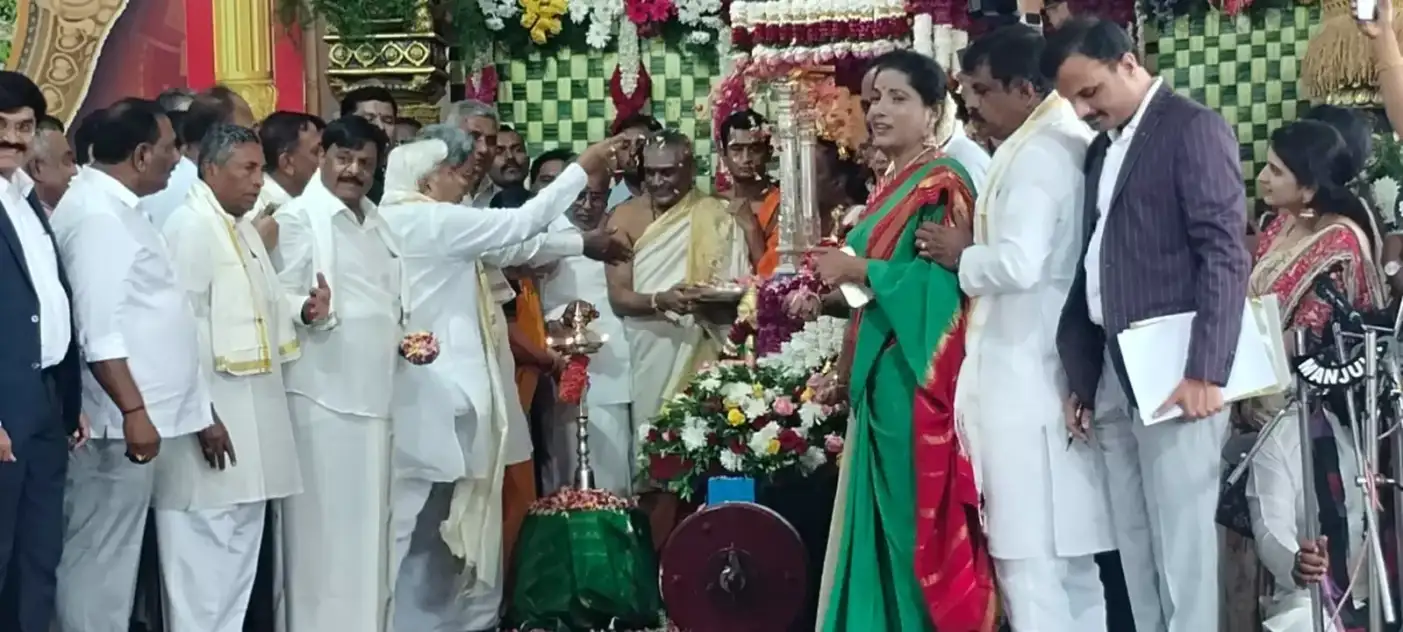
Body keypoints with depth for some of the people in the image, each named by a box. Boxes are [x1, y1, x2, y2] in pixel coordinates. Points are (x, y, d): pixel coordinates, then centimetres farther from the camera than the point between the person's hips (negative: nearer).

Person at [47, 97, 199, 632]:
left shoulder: (113, 206, 14)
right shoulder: (96, 215, -16)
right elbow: (99, 331, -22)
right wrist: (133, 411, -23)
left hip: (133, 414, 10)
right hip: (119, 421, -10)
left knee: (113, 556, 14)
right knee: (99, 559, -3)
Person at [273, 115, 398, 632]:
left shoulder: (375, 221, 18)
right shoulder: (298, 218, -6)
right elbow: (279, 298, -11)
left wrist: (406, 338, 10)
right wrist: (310, 310, -32)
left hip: (372, 390, 8)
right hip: (324, 392, -8)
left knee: (368, 520, 10)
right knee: (325, 520, -6)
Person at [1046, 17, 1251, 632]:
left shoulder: (1194, 128, -6)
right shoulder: (1101, 148, 19)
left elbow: (1225, 252, -14)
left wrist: (1205, 371, -19)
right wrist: (1081, 377, 15)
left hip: (1174, 373, -8)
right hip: (1114, 376, 8)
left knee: (1181, 543, -5)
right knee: (1135, 547, 9)